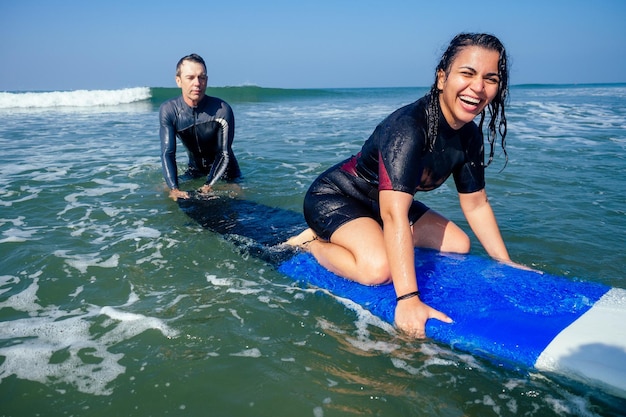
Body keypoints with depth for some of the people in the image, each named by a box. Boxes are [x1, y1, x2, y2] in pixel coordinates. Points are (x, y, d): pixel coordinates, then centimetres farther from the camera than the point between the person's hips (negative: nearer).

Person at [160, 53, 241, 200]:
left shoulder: (222, 110, -26)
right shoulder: (168, 110, -18)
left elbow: (224, 155, -22)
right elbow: (167, 153, -19)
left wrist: (208, 187, -32)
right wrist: (174, 189, -33)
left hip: (223, 171, -2)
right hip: (195, 171, 2)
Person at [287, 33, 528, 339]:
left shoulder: (470, 136, -6)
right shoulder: (408, 127, -33)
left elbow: (476, 204, 5)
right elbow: (394, 214, -42)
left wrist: (506, 263, 3)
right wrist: (408, 299, -48)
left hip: (380, 203, 9)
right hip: (333, 198, -8)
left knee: (459, 245, 11)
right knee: (379, 268, -34)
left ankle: (373, 235, 18)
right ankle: (311, 242, -4)